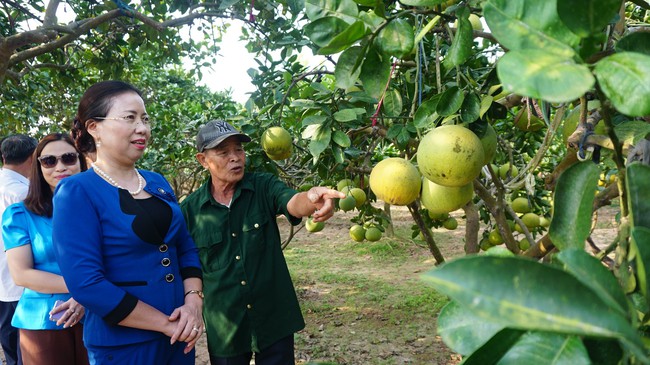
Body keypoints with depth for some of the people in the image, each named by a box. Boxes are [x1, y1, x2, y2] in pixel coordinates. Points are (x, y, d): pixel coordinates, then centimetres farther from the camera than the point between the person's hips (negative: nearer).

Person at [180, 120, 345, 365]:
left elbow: (293, 203, -27)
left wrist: (311, 198, -49)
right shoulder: (189, 209, -5)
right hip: (224, 329, 1)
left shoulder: (264, 187, -7)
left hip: (275, 320, 0)